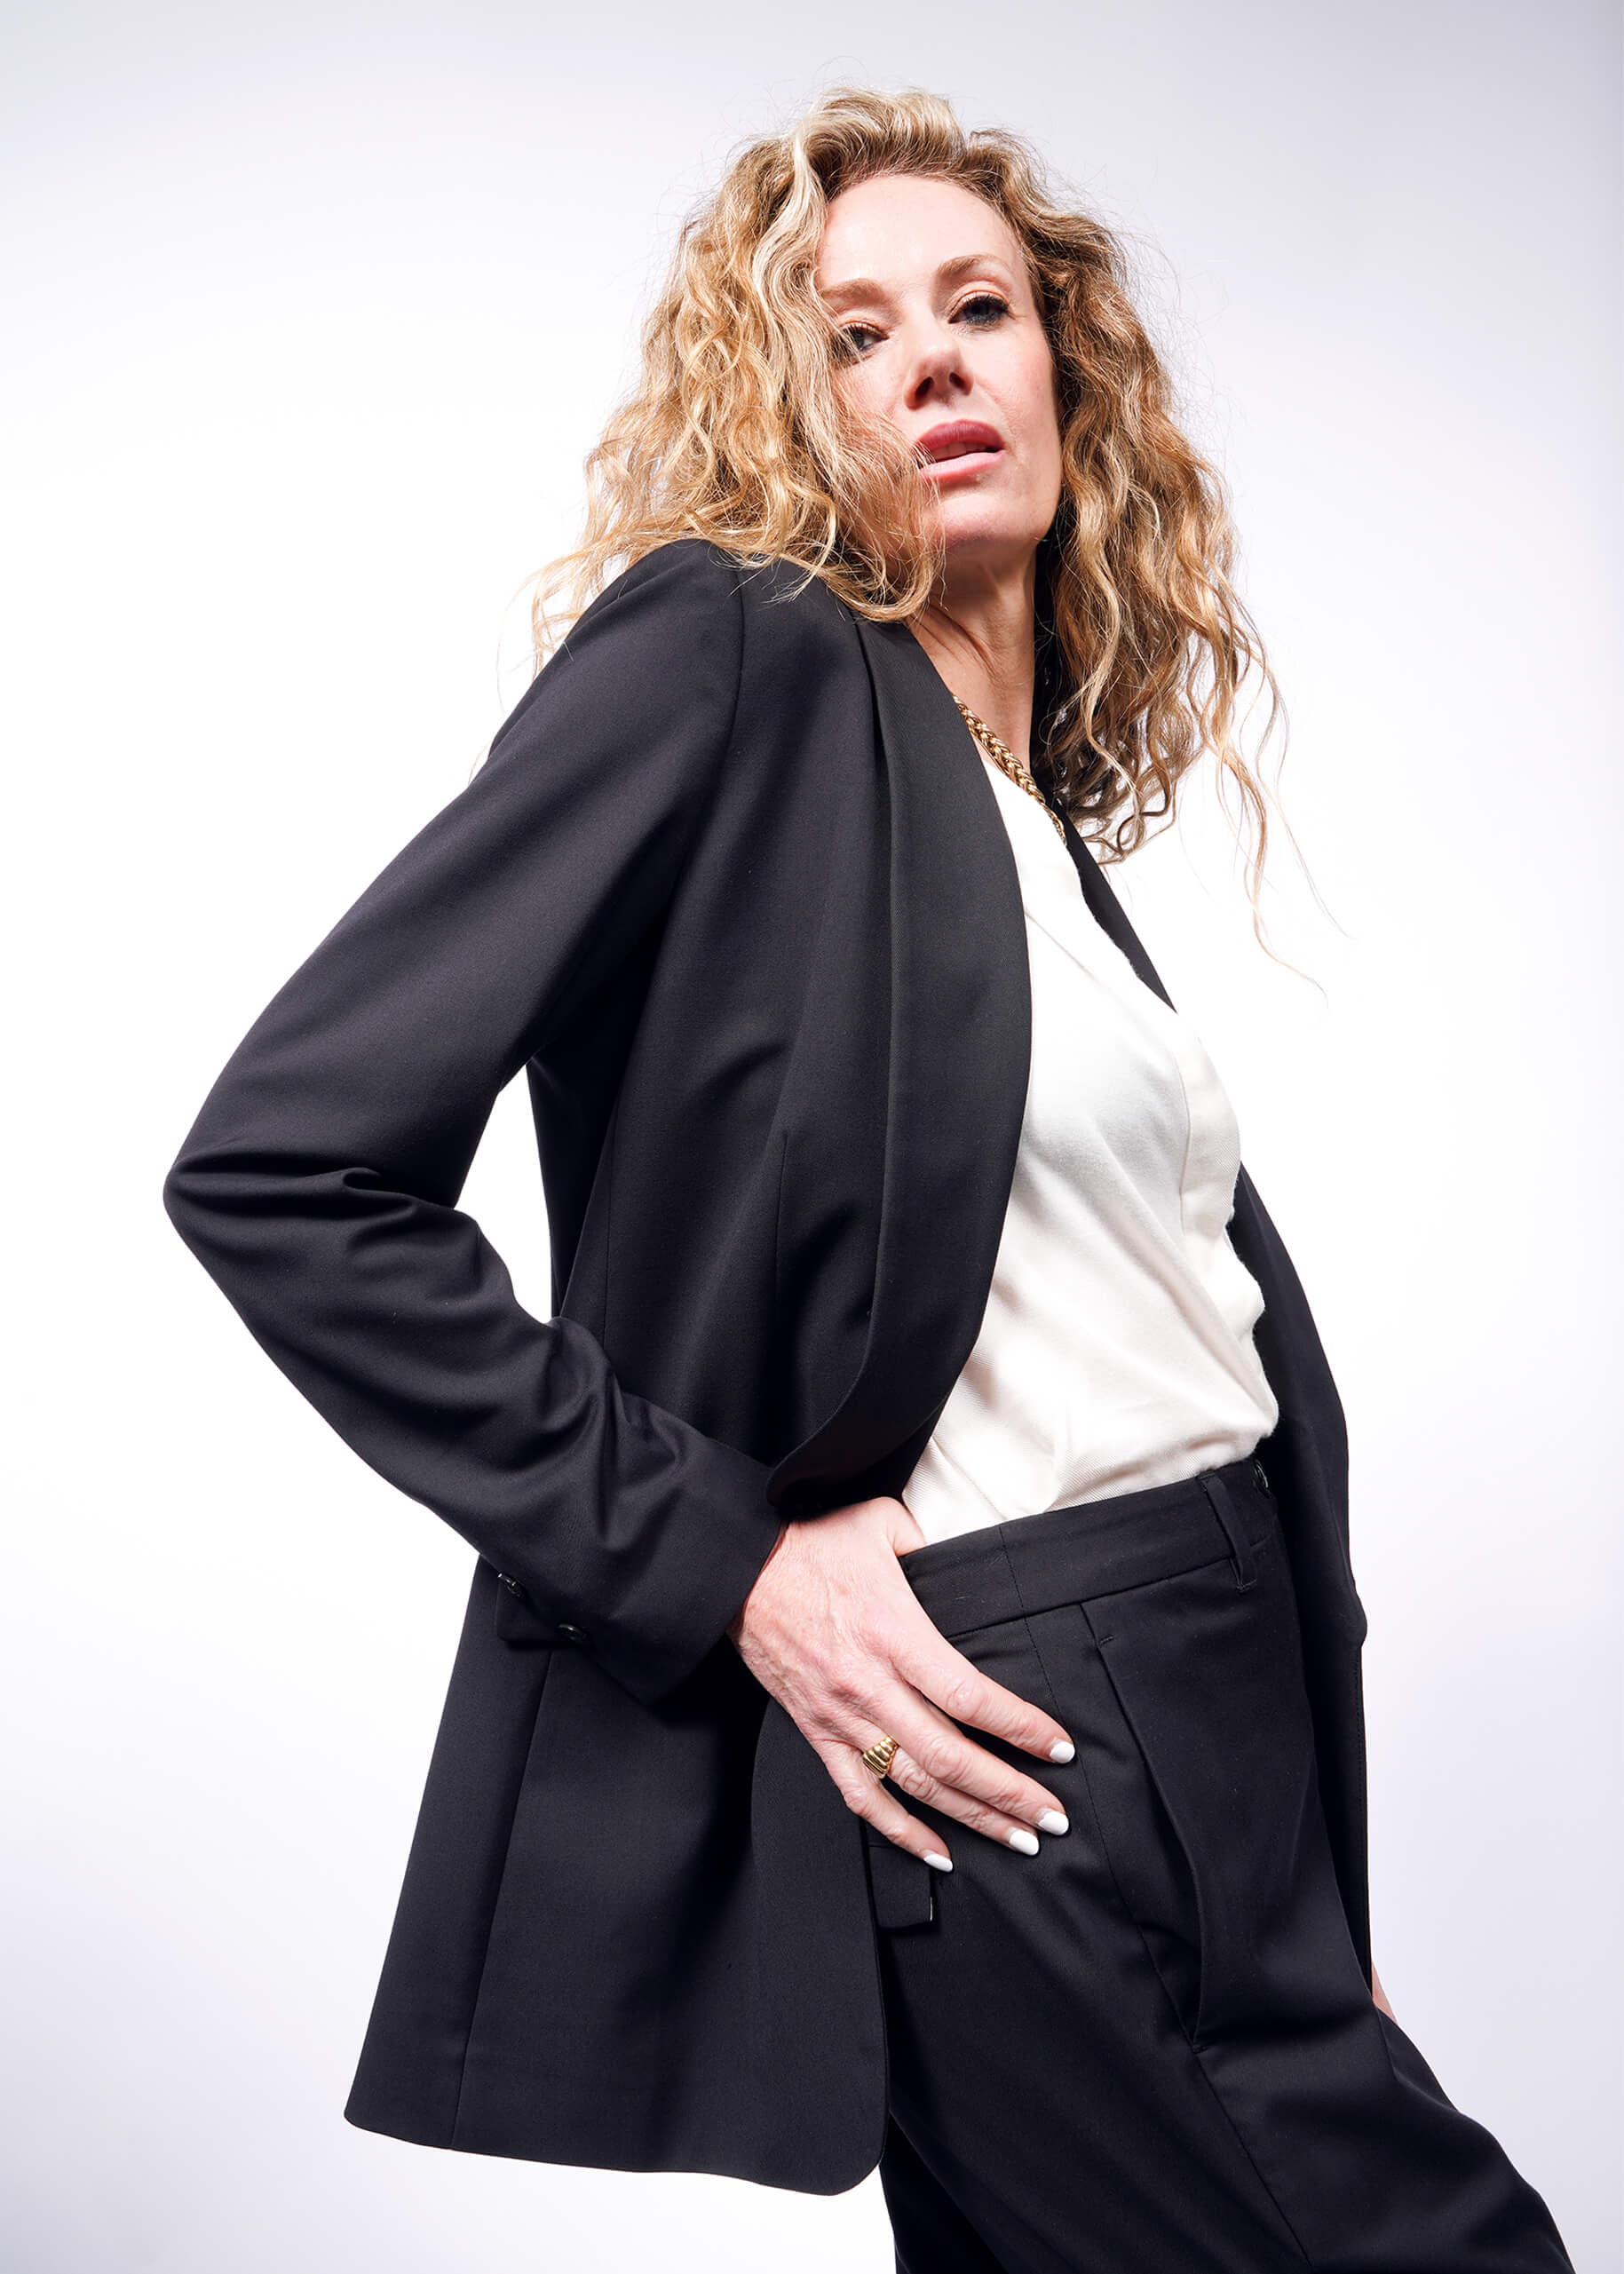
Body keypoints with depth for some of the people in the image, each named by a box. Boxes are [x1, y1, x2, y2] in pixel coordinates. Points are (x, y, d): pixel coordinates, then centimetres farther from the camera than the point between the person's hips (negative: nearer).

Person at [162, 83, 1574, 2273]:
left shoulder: (1050, 818, 15)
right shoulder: (727, 654, -8)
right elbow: (281, 1169, -15)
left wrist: (1331, 1899, 14)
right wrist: (720, 1567, -16)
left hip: (1243, 1741, 7)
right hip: (1007, 1757, -7)